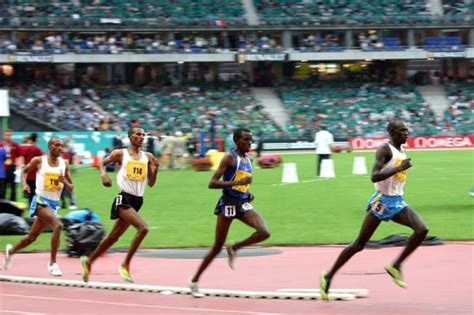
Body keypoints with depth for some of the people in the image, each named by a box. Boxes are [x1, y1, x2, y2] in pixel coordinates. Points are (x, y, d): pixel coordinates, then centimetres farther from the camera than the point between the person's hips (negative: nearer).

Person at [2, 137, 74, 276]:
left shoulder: (64, 164, 4)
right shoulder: (39, 161, -5)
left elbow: (71, 188, 6)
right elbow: (24, 171, 14)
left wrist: (64, 181, -14)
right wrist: (24, 183, -4)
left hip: (54, 203, 5)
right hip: (40, 201, -5)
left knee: (32, 236, 16)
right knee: (58, 225, -28)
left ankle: (11, 250, 44)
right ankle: (53, 263, -22)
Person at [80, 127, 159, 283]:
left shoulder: (148, 157, 10)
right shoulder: (120, 153, -1)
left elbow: (151, 183, 10)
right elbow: (102, 163, 13)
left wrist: (155, 170, -7)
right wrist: (103, 174, -6)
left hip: (137, 201, 6)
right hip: (124, 198, -6)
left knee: (114, 237, 14)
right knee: (143, 228, -24)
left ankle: (89, 261, 30)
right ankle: (125, 265, -15)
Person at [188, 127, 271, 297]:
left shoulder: (248, 159, 12)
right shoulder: (230, 157, -10)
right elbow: (212, 183, -18)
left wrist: (248, 193, 9)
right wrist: (237, 183, -25)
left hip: (243, 203, 6)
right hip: (228, 203, -6)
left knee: (264, 232, -17)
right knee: (217, 247, 0)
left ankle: (234, 248, 8)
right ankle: (194, 281, 16)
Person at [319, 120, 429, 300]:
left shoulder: (402, 149, 12)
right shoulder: (385, 149, -15)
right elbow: (374, 176, -26)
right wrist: (399, 168, -30)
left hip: (397, 202, 8)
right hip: (382, 202, -8)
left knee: (422, 230, -14)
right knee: (359, 245, -2)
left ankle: (395, 266, -3)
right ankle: (328, 277, 10)